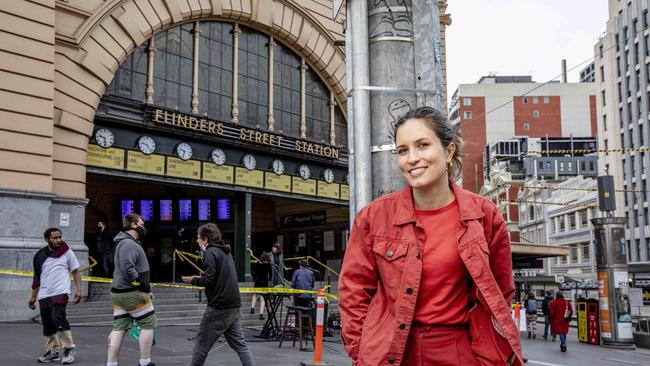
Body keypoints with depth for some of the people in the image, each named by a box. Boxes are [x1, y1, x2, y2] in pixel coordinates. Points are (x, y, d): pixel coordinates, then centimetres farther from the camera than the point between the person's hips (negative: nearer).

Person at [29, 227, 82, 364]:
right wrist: (33, 297, 20)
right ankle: (53, 352, 20)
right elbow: (37, 277, 19)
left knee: (58, 318, -19)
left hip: (60, 293, -5)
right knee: (47, 325, 7)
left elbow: (76, 272, 4)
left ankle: (69, 349, -9)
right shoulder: (40, 255, 11)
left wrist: (78, 290, -7)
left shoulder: (67, 252, 2)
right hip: (43, 296, 5)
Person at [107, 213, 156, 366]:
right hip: (133, 293, -10)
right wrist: (145, 288, -18)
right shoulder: (129, 244, -15)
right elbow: (128, 269, -25)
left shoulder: (124, 243, 18)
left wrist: (143, 287, 13)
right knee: (148, 324, 2)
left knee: (119, 328, 8)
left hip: (118, 293, 10)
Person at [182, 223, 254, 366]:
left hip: (218, 307, -8)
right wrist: (201, 278, 17)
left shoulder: (211, 252, -10)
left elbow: (208, 280, -18)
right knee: (240, 344, 8)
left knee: (201, 345, 3)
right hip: (233, 306, 8)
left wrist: (193, 280, -1)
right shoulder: (225, 251, 18)